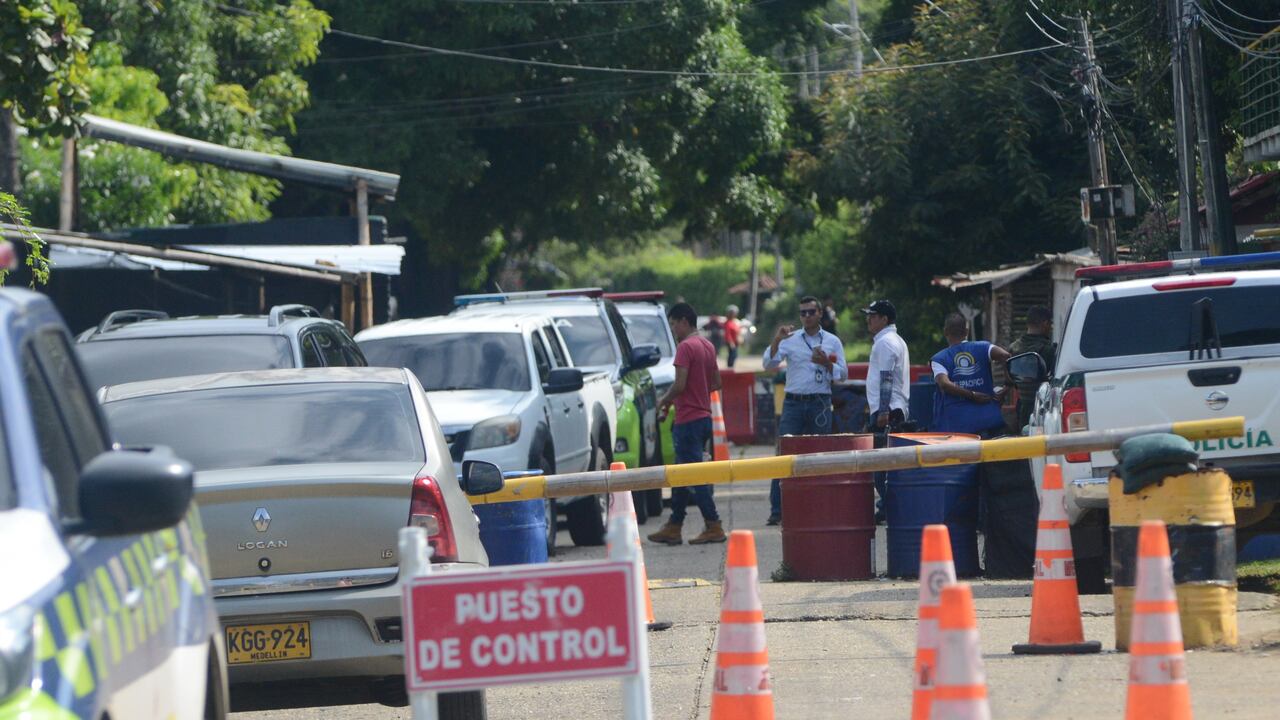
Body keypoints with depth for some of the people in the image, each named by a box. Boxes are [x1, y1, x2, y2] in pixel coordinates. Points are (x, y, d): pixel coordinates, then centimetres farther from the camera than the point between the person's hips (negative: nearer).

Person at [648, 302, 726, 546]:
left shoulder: (685, 347, -15)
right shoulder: (707, 346, 13)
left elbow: (680, 385, -22)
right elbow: (716, 383, 19)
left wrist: (664, 401, -3)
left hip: (688, 420, -9)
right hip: (703, 416, 9)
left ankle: (713, 527, -8)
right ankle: (674, 528, 18)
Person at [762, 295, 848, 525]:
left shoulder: (832, 342, 10)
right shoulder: (790, 340, 7)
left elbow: (843, 373, 9)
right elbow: (769, 364, -2)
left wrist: (827, 363, -9)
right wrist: (776, 341, -16)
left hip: (820, 404, 1)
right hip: (793, 402, -1)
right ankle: (777, 510, -8)